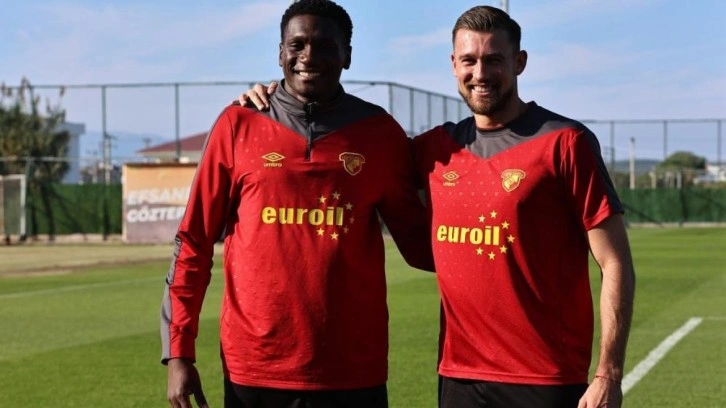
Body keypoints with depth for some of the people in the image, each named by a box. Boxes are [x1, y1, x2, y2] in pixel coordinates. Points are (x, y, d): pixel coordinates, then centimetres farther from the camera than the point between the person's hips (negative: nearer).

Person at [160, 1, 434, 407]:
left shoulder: (380, 132, 4)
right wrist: (179, 353, -1)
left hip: (354, 370, 1)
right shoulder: (239, 124, 2)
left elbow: (417, 240, 10)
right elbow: (195, 241, 4)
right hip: (255, 369, 0)